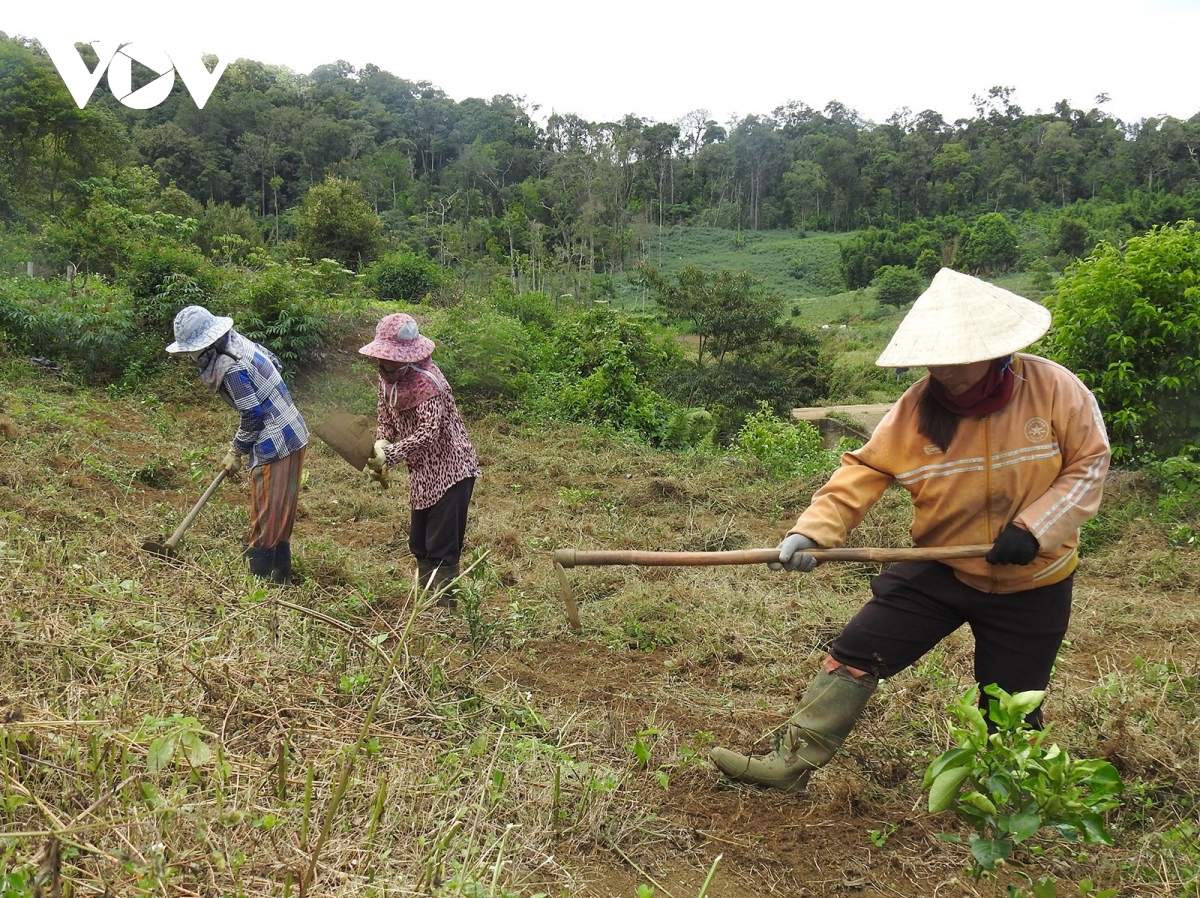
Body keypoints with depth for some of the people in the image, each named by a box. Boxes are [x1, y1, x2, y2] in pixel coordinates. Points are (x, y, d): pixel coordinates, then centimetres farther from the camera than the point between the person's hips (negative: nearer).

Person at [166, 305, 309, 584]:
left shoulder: (231, 367, -21)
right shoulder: (238, 342, 6)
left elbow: (252, 415, -20)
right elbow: (274, 362, 20)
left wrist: (236, 452, -6)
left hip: (274, 446, -10)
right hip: (293, 435, 10)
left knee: (265, 518, 1)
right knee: (281, 513, 17)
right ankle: (280, 575, 27)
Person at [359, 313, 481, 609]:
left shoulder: (427, 382, -25)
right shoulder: (388, 378, 0)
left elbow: (427, 434, -32)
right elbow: (387, 422, 7)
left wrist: (387, 455, -37)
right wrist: (377, 453, -11)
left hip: (450, 470, -9)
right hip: (423, 474, 9)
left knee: (442, 548, -5)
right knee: (419, 544, 17)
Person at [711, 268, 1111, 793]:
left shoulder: (1054, 389, -15)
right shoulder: (915, 409, -13)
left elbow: (1089, 464, -8)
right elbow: (863, 473, -16)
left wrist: (1034, 528, -20)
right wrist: (812, 531, -31)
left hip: (1033, 583, -1)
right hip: (940, 570, 1)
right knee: (855, 654, -6)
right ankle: (792, 764, 5)